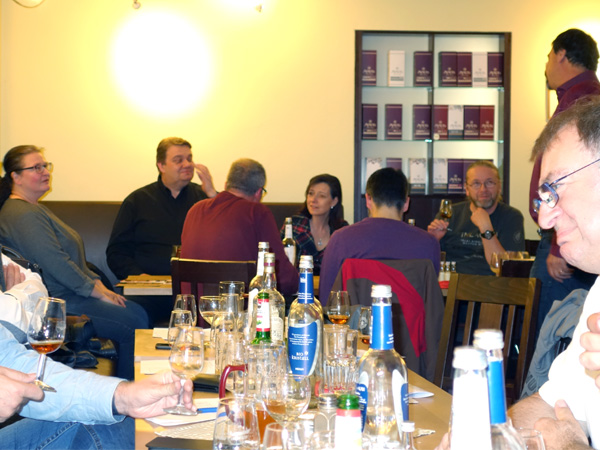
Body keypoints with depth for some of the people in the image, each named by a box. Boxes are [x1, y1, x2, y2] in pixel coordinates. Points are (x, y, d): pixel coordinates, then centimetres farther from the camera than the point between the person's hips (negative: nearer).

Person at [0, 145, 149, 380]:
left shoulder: (36, 209, 18)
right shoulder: (24, 215, -18)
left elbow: (74, 257, 19)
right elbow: (56, 263, -23)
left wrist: (99, 285, 10)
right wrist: (97, 292, -14)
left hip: (66, 293, 11)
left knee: (138, 312, 6)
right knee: (134, 326, -14)